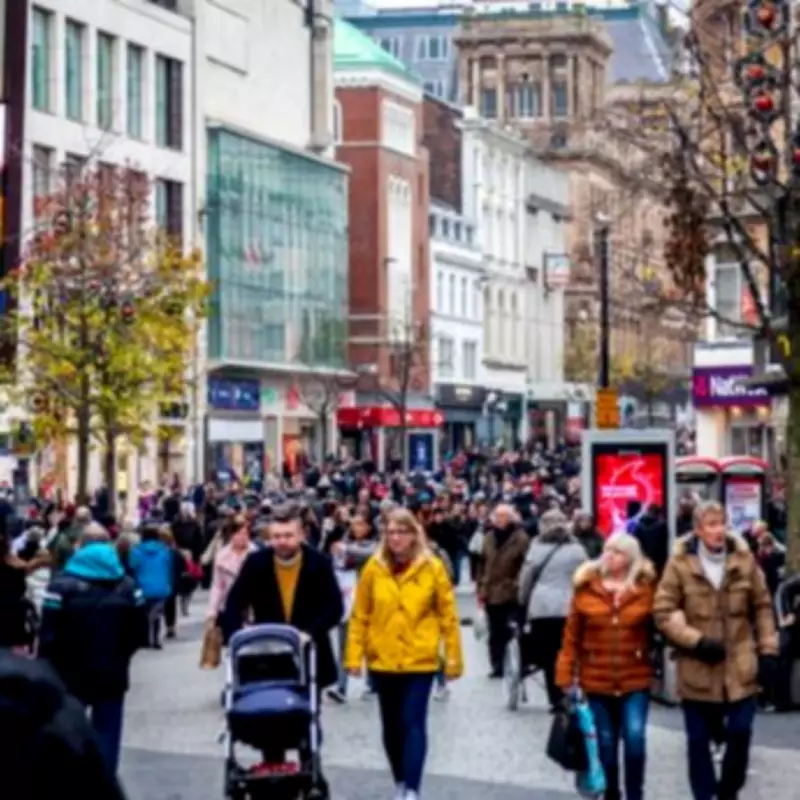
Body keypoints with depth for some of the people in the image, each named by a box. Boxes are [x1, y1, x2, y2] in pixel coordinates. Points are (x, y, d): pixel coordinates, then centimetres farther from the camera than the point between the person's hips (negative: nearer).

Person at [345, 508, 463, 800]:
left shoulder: (432, 568, -5)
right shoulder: (374, 568, -1)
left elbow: (448, 616, -1)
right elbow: (360, 616, 2)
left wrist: (453, 659, -1)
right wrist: (354, 656, -2)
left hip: (420, 661, -2)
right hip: (383, 661, 3)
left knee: (413, 724, -9)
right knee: (391, 727, 12)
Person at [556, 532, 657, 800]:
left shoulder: (646, 588, -3)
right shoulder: (586, 587, -1)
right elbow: (572, 636, 1)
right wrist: (565, 677, -2)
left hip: (635, 679, -1)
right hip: (598, 680, 2)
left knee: (634, 740, -14)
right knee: (606, 744, 11)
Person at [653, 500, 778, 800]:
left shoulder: (743, 559, 0)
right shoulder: (680, 563, -8)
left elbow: (762, 606, 7)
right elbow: (663, 612, -7)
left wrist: (768, 651, 2)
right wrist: (697, 642, -16)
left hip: (740, 665, 2)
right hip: (698, 669, -1)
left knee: (740, 732, 0)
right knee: (699, 739, 6)